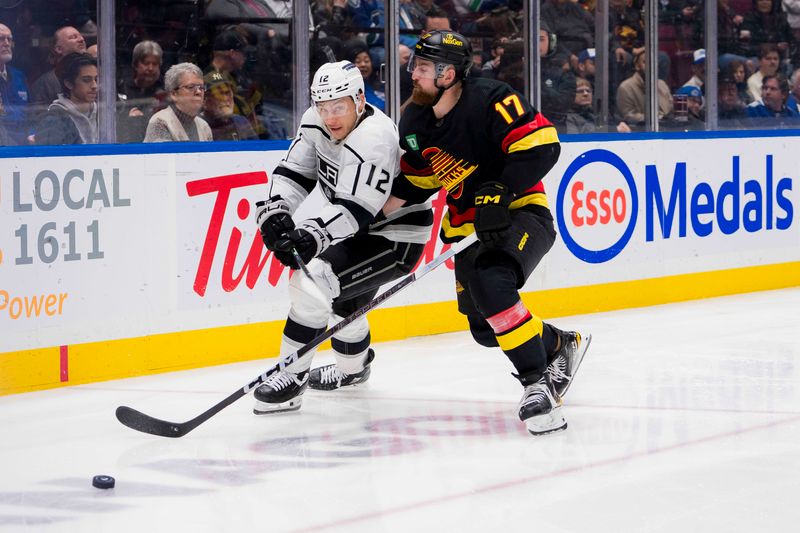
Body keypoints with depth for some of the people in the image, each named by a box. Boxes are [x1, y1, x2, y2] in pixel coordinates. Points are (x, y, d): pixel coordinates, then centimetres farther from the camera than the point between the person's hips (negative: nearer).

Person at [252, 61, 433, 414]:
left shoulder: (373, 140, -31)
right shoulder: (317, 122, -6)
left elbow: (355, 211, -36)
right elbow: (293, 174, -4)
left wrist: (312, 235, -48)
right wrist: (274, 212, -22)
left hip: (396, 237, -10)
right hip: (362, 229, 10)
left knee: (314, 281, -22)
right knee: (342, 299, 27)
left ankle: (291, 378, -16)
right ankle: (353, 367, 56)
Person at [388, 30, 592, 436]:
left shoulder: (490, 101, -21)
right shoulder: (414, 120, 3)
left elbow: (541, 147, -27)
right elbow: (414, 178, 18)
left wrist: (499, 193, -32)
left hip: (518, 215, -8)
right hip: (467, 226, 8)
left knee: (491, 287, -34)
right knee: (484, 329, 9)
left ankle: (537, 383, -27)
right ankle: (563, 346, 35)